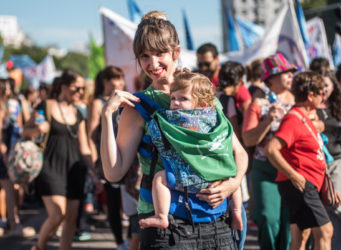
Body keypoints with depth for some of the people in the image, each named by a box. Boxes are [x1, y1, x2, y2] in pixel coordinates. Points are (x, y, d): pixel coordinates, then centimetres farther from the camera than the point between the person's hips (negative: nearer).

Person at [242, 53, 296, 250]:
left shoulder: (296, 100, 9)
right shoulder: (259, 104, 0)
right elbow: (248, 140, -8)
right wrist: (268, 120, -18)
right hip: (265, 169, -2)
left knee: (289, 218, -1)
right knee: (268, 218, -10)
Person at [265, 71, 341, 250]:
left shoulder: (305, 117, 18)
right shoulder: (293, 118, -14)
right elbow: (271, 150, -25)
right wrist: (294, 176, -24)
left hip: (306, 185, 10)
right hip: (299, 185, -10)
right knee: (324, 231, -11)